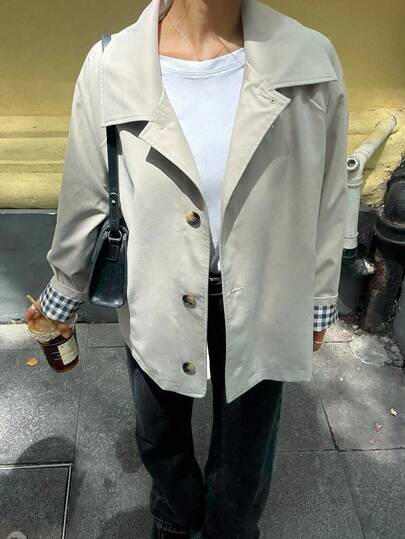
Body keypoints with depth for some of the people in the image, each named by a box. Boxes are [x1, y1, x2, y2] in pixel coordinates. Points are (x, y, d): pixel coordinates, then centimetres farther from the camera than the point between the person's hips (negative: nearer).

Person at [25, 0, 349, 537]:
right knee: (160, 439, 27)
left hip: (262, 309, 0)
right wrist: (62, 298, 10)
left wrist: (318, 302, 7)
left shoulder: (312, 60, -13)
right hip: (155, 305, 1)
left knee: (245, 455, 22)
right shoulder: (110, 67, -14)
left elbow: (326, 199, -3)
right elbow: (85, 199, -2)